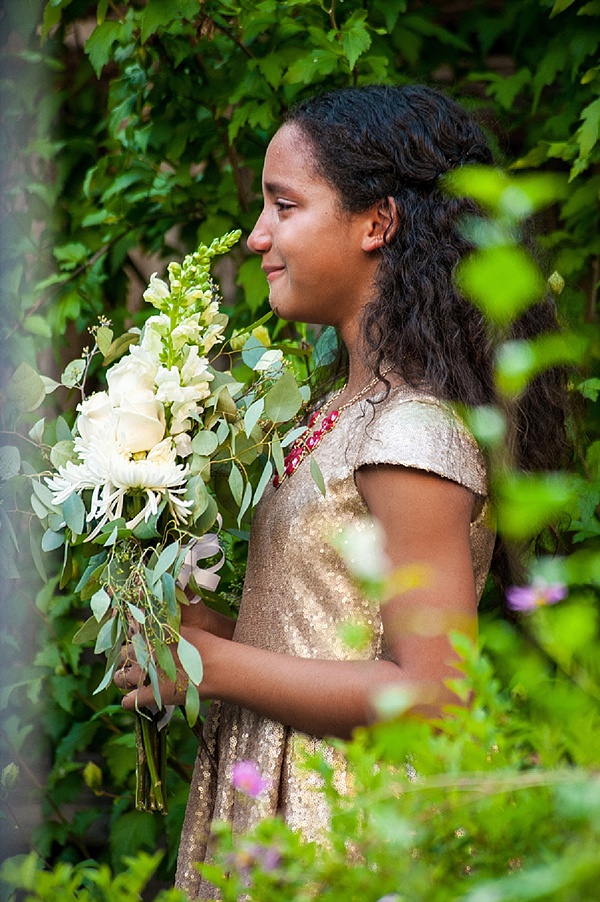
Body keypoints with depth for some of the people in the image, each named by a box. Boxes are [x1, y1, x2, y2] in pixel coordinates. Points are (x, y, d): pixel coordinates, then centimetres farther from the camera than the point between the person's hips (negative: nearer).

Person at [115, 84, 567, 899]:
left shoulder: (413, 432, -19)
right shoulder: (352, 411, 9)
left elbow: (429, 697, -23)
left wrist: (213, 662, -17)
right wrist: (214, 628, 2)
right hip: (276, 812, 8)